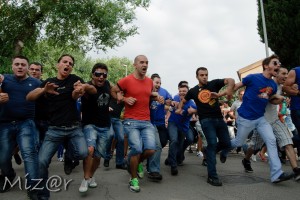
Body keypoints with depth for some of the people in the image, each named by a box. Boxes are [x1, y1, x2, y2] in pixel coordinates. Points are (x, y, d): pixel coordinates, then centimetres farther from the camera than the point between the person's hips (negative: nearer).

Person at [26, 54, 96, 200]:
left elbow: (94, 91, -3)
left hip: (74, 128, -1)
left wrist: (85, 86, -27)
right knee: (42, 162, -9)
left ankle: (69, 152, 15)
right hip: (54, 129, 1)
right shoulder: (48, 82, 8)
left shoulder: (74, 79, 4)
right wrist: (44, 90, -21)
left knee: (82, 153, -22)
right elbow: (29, 97, 0)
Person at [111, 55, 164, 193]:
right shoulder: (126, 80, -6)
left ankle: (137, 163, 27)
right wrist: (124, 99, -9)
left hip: (147, 122, 5)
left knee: (151, 149, -8)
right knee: (137, 149, -14)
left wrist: (157, 97, 8)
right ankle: (133, 179, 11)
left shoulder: (150, 81, 10)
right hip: (131, 121, -4)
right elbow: (113, 91, 5)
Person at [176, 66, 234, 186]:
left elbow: (231, 80, -4)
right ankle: (212, 176, -10)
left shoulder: (214, 84, 7)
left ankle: (209, 152, 37)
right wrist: (179, 108, 6)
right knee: (212, 143, -16)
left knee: (227, 144, 5)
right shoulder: (193, 91, 10)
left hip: (219, 118, 3)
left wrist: (227, 91, -22)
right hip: (206, 120, -3)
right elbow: (183, 100, 25)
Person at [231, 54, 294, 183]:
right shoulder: (253, 78, -14)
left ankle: (276, 174, -4)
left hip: (261, 118, 6)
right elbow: (236, 86, -5)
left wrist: (280, 99, -3)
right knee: (238, 143, 7)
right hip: (246, 118, -6)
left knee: (271, 141, -7)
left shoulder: (273, 85, 5)